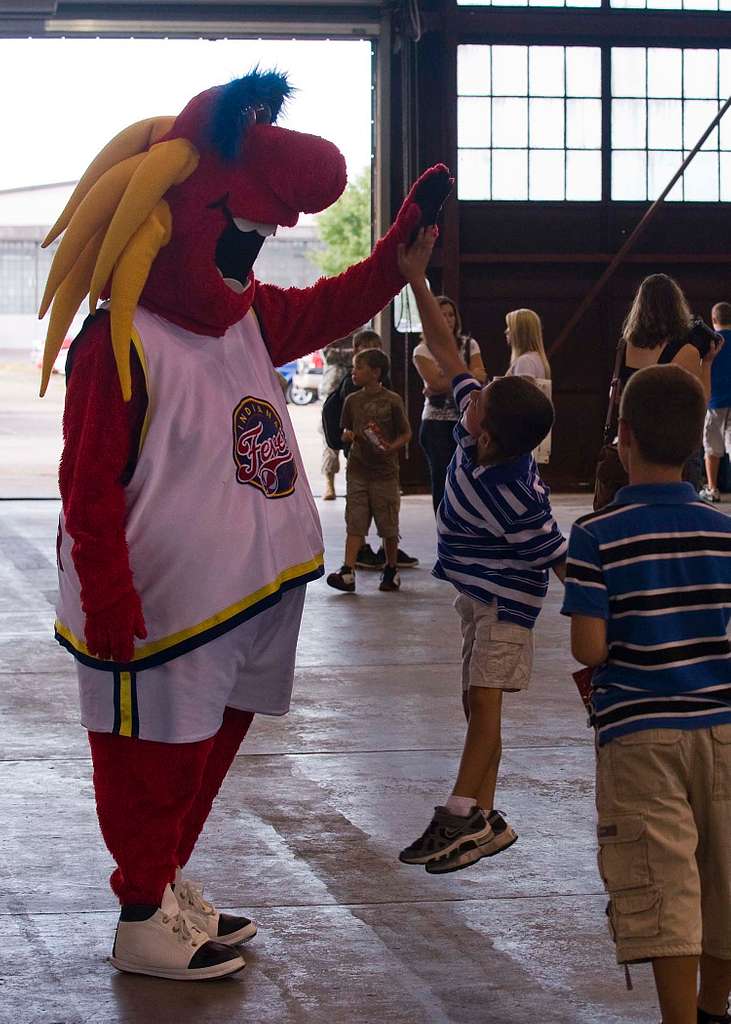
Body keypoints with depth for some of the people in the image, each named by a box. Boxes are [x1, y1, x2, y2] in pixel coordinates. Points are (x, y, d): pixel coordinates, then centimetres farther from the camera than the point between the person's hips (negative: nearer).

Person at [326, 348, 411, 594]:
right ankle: (347, 571, -11)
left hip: (385, 472, -3)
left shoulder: (392, 401, -6)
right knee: (355, 523, -4)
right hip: (357, 470, 3)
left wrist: (391, 447, -18)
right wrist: (348, 436, -7)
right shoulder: (352, 401, 7)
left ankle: (391, 571, 22)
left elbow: (406, 433, -1)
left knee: (388, 526, 6)